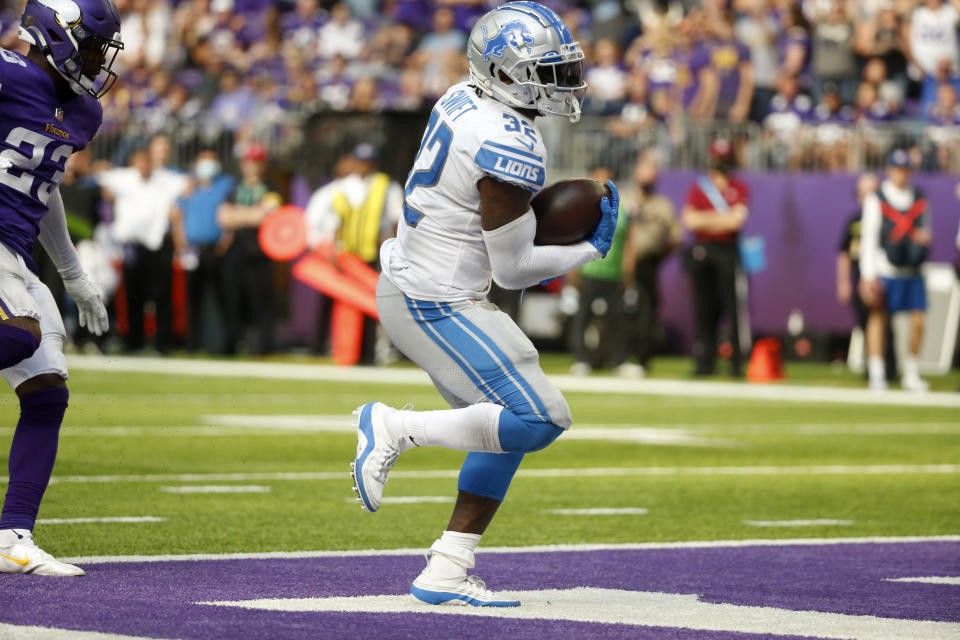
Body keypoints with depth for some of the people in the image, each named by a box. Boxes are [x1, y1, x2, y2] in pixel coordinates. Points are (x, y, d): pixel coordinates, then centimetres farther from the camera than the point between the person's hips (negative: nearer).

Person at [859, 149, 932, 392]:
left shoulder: (920, 201, 11)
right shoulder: (876, 200, 0)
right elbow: (868, 237, -3)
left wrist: (925, 238, -6)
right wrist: (868, 275, -10)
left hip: (912, 272, 3)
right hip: (885, 270, -3)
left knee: (918, 321, -2)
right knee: (878, 317, -4)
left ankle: (911, 374, 11)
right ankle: (876, 374, 1)